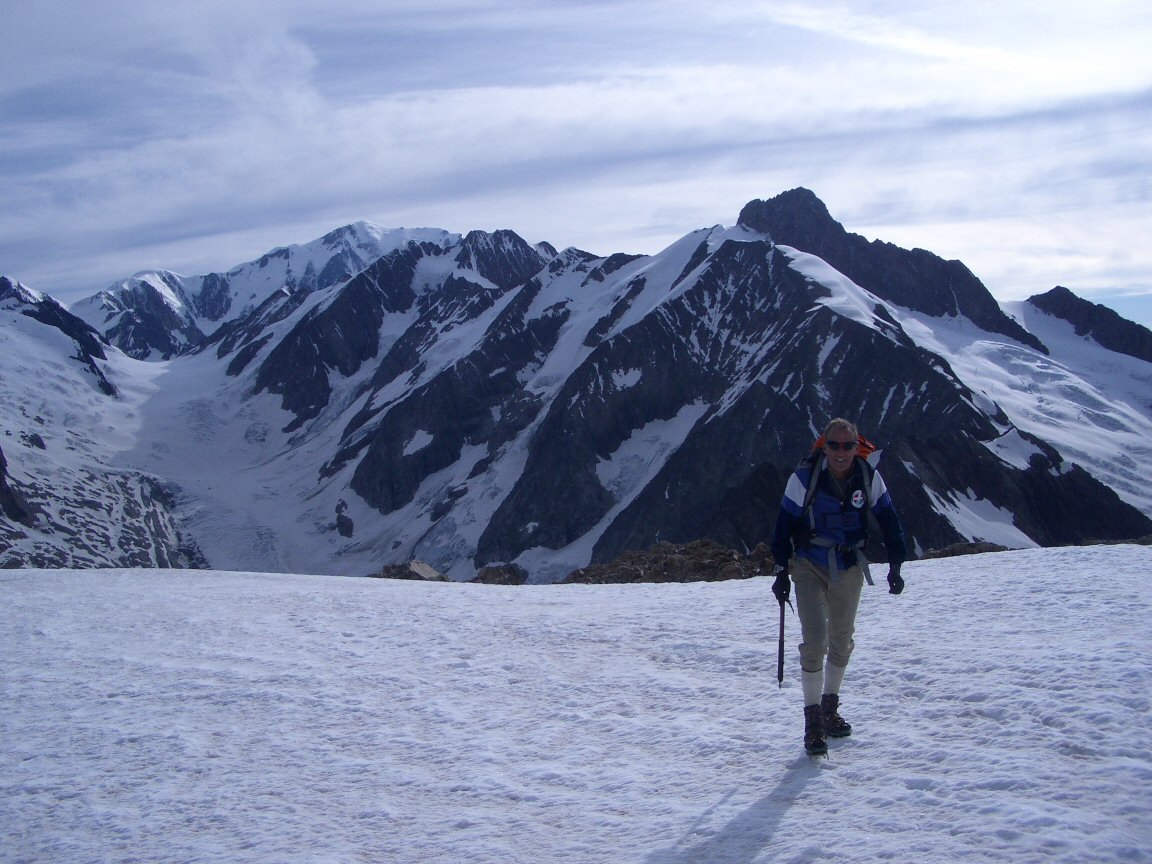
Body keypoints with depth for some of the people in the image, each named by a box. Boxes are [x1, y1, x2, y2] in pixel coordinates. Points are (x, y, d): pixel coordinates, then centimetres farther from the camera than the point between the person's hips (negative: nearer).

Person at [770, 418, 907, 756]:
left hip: (849, 569, 3)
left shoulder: (868, 477, -9)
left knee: (842, 640, 13)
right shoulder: (804, 477, -17)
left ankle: (830, 706, 32)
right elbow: (784, 524, -8)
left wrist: (895, 566, -1)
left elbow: (889, 521, 2)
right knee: (814, 639, -15)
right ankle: (812, 719, -5)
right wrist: (782, 571, -8)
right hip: (809, 566, -3)